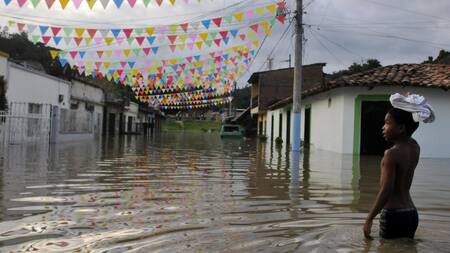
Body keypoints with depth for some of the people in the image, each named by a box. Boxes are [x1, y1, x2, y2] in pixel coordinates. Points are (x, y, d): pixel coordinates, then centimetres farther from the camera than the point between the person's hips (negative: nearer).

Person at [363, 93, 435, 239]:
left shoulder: (391, 154, -18)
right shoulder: (415, 148, 4)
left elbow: (386, 191, -21)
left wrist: (369, 219, -15)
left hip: (393, 216, -8)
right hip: (412, 214, 8)